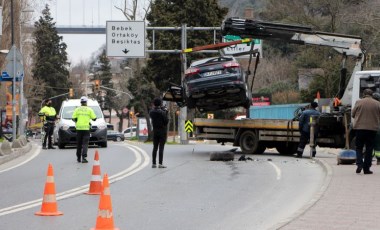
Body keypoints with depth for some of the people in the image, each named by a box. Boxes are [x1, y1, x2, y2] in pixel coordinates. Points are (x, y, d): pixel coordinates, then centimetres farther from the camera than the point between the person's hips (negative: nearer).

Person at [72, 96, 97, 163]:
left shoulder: (77, 109, 3)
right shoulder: (89, 110, 0)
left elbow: (73, 118, -1)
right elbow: (94, 118, 1)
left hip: (79, 128, 2)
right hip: (86, 128, -2)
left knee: (79, 144, 13)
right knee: (85, 144, -4)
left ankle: (78, 158, 21)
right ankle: (83, 157, -17)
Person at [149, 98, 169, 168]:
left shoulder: (151, 112, 1)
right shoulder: (162, 112, -15)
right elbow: (166, 121, -13)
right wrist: (165, 112, -2)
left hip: (155, 131, 5)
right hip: (162, 131, -5)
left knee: (155, 147, 9)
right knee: (161, 148, -5)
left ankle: (153, 163, 8)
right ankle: (160, 164, -8)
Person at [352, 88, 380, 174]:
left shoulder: (359, 102, -4)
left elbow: (353, 114, 4)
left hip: (359, 128, 0)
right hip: (372, 128, 0)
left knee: (359, 147, 12)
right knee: (369, 149, 7)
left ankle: (359, 164, -8)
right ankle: (366, 168, 7)